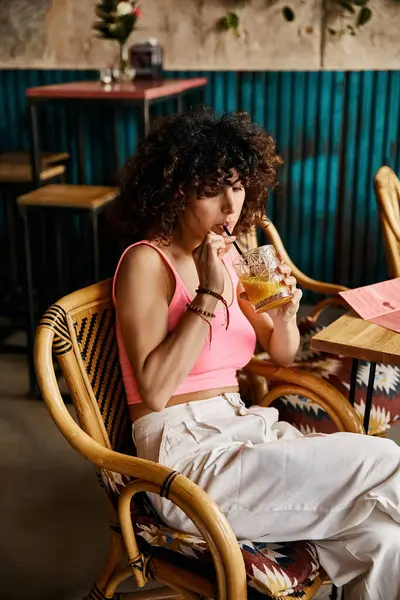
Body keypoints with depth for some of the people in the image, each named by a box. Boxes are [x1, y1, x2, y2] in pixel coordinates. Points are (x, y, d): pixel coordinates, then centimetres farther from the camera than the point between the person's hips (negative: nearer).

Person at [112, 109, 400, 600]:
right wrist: (211, 296, -21)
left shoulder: (227, 256, 12)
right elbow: (154, 391, -19)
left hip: (241, 427, 6)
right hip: (184, 451, -6)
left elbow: (281, 354, 19)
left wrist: (285, 313, -4)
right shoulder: (147, 261, -10)